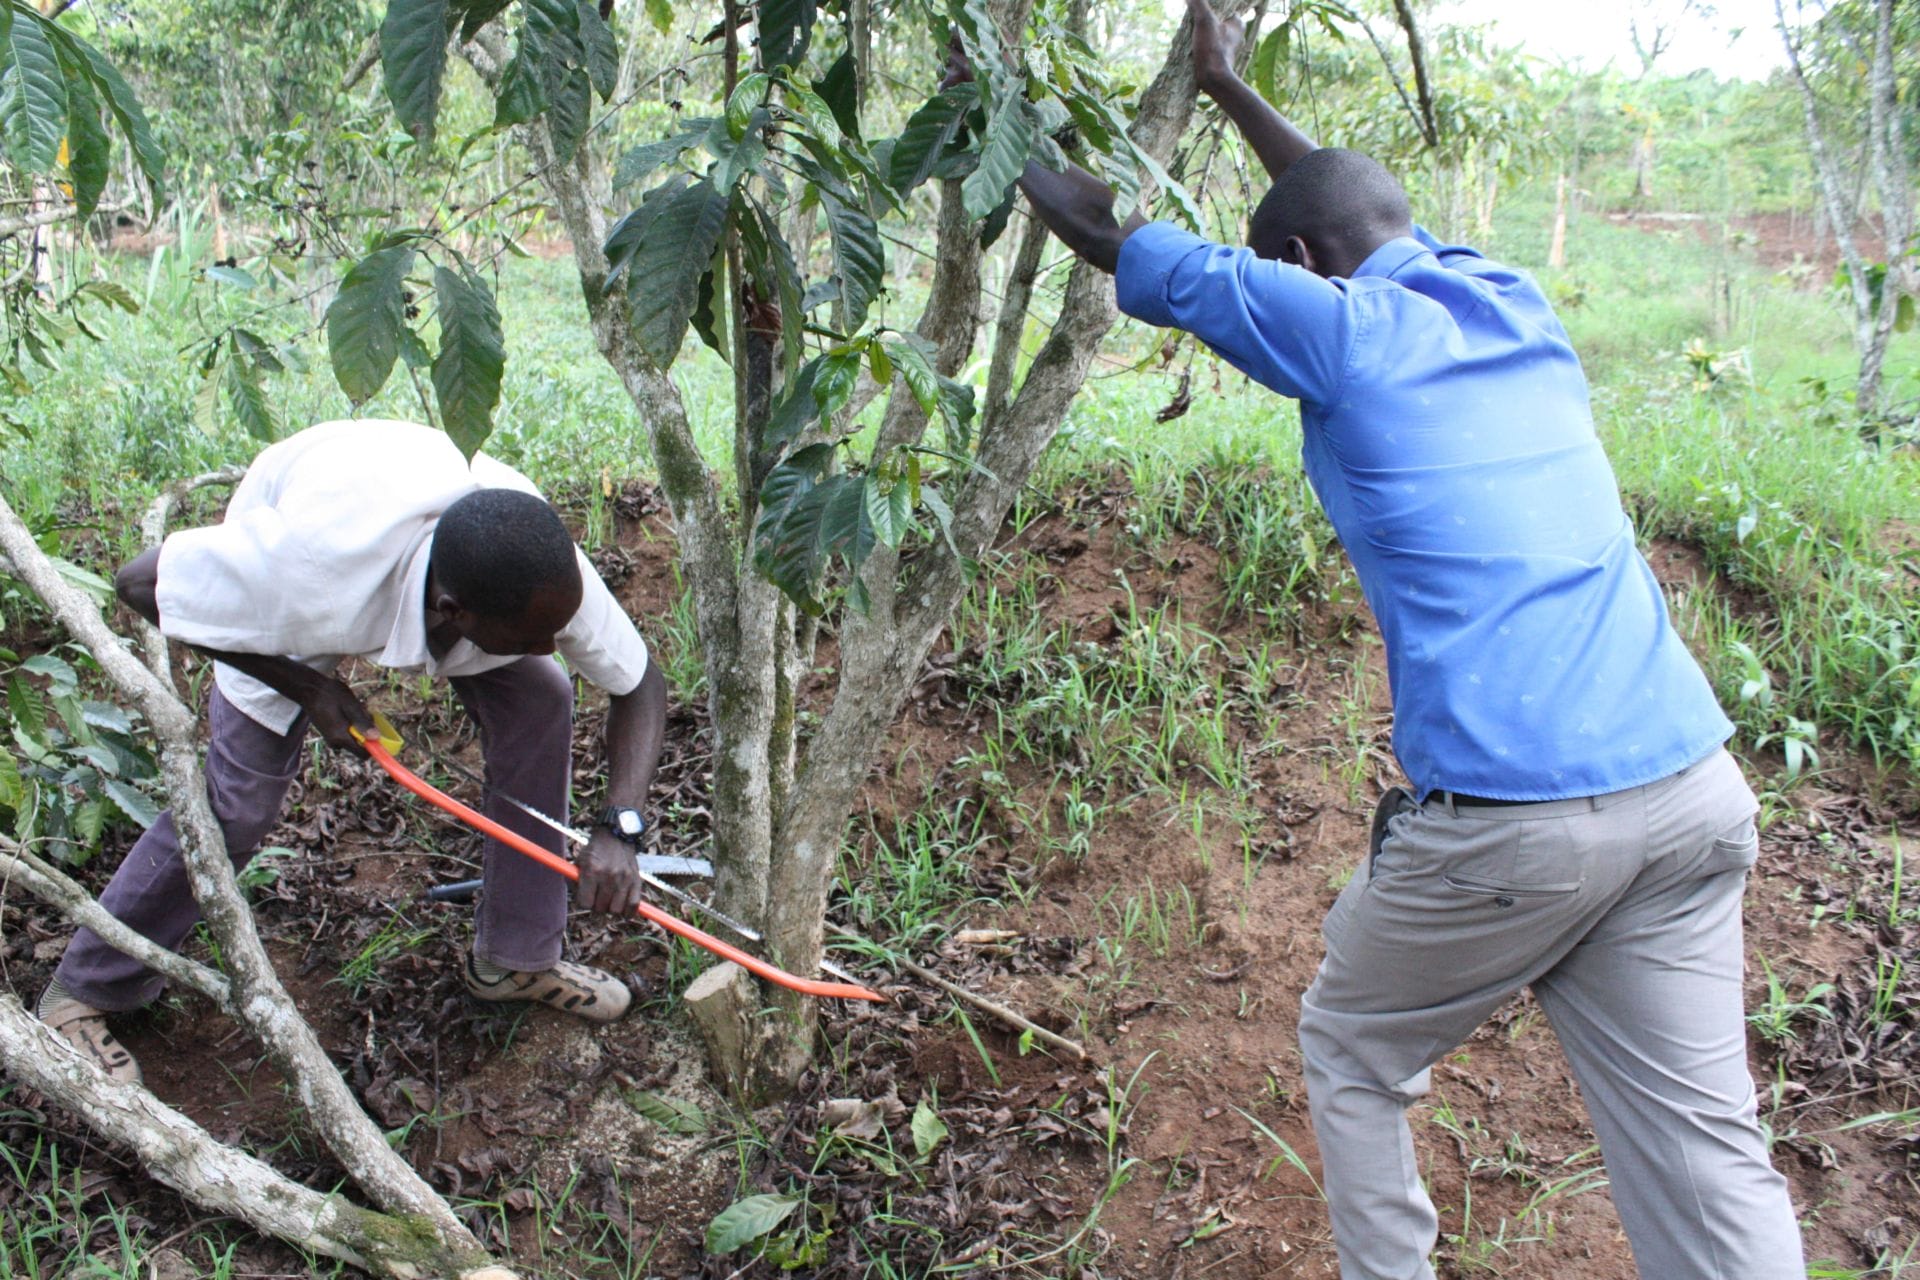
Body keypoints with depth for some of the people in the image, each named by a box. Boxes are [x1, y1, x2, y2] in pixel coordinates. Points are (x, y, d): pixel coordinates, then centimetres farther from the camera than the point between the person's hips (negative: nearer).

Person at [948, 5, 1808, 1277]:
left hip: (1506, 817, -6)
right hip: (1694, 789, 6)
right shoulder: (1518, 304, 16)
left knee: (1352, 1055, 19)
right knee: (1705, 1140, 10)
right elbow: (1359, 212, 35)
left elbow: (1113, 240, 8)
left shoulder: (1343, 327, -2)